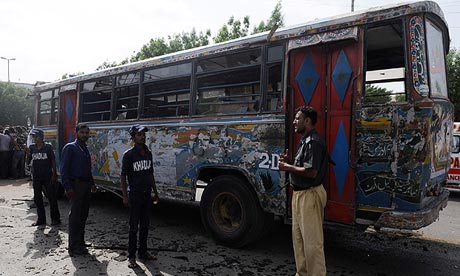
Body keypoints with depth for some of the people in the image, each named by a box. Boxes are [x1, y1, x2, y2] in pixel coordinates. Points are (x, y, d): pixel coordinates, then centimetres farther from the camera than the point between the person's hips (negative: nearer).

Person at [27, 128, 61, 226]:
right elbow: (28, 161, 5)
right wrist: (27, 152, -12)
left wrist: (54, 174, -8)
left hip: (48, 177, -4)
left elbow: (53, 161, -3)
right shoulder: (32, 147, 5)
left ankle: (55, 219, 9)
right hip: (36, 177, 4)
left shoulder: (48, 147, -5)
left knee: (52, 197, 0)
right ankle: (41, 219, 21)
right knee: (37, 198, 10)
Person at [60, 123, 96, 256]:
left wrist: (92, 184, 15)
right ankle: (73, 247, 3)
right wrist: (68, 187, -19)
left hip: (86, 185, 8)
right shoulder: (70, 147, -7)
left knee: (83, 215, 13)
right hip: (76, 185, -8)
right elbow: (64, 169, -13)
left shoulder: (85, 148, 16)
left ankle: (80, 242, 24)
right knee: (75, 216, -4)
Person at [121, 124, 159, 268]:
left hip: (147, 194, 6)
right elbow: (123, 176, -9)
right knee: (134, 227, 1)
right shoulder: (129, 154, -10)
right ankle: (131, 256, 13)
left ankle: (143, 252, 27)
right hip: (135, 195, -6)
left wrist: (155, 192, 15)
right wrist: (125, 196, -15)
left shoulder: (148, 153, 8)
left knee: (145, 225, 14)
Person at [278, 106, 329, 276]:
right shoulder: (305, 140, 16)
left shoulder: (313, 141, -17)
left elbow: (311, 172, -25)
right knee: (298, 237, 17)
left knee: (312, 240, -2)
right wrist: (289, 162, 5)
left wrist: (288, 167, -14)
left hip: (310, 195, -11)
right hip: (300, 193, 11)